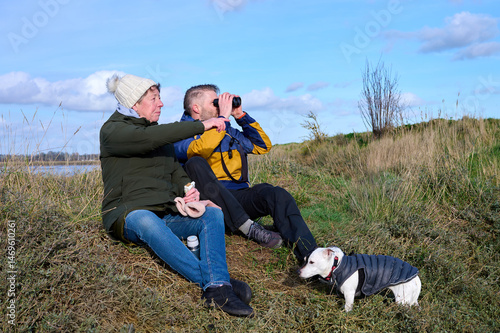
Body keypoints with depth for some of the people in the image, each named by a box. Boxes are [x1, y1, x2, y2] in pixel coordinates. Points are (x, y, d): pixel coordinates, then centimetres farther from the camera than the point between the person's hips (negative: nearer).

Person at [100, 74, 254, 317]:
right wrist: (201, 126, -20)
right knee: (146, 221, -41)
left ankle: (217, 288, -42)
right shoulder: (112, 130, -1)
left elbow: (176, 171, 21)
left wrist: (189, 190, -3)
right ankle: (210, 280, -46)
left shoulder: (161, 133, 22)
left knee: (213, 212, -21)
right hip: (128, 214, -6)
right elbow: (148, 138, -21)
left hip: (166, 214, 6)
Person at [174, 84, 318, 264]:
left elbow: (263, 146, 21)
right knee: (195, 163, -32)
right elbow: (199, 150, -20)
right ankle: (249, 227, -34)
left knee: (277, 195, -25)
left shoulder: (228, 132, 24)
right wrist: (223, 117, -11)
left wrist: (241, 116, 13)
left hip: (239, 198, 4)